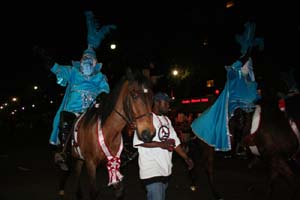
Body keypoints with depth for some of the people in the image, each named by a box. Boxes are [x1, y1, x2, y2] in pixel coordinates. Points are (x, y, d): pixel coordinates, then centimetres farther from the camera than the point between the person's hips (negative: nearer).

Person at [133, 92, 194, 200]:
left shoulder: (167, 120, 15)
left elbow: (175, 140, 17)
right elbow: (138, 141, -22)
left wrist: (186, 158, 10)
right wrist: (161, 144, -21)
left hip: (166, 169, 8)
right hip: (151, 170, -8)